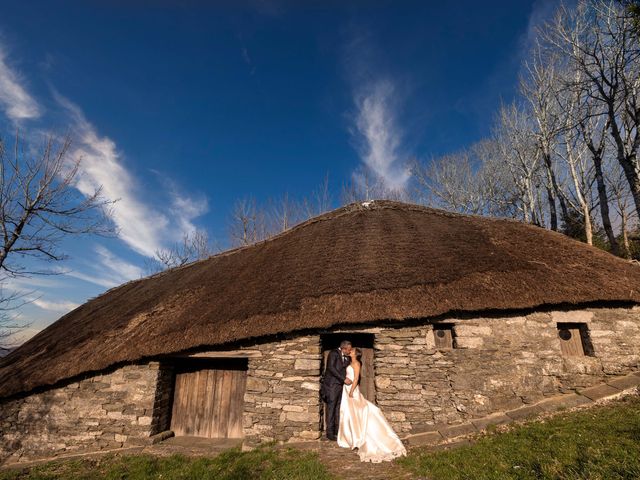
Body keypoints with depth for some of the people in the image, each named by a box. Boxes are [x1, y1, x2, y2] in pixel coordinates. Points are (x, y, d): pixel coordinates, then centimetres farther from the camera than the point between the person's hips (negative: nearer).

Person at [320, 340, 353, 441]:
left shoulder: (347, 357, 14)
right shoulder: (333, 353, -9)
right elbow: (331, 368, -17)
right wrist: (344, 379, -18)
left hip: (341, 385, 7)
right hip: (332, 385, -7)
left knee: (338, 409, 9)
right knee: (331, 408, -1)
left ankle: (337, 431, 15)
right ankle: (330, 432, 6)